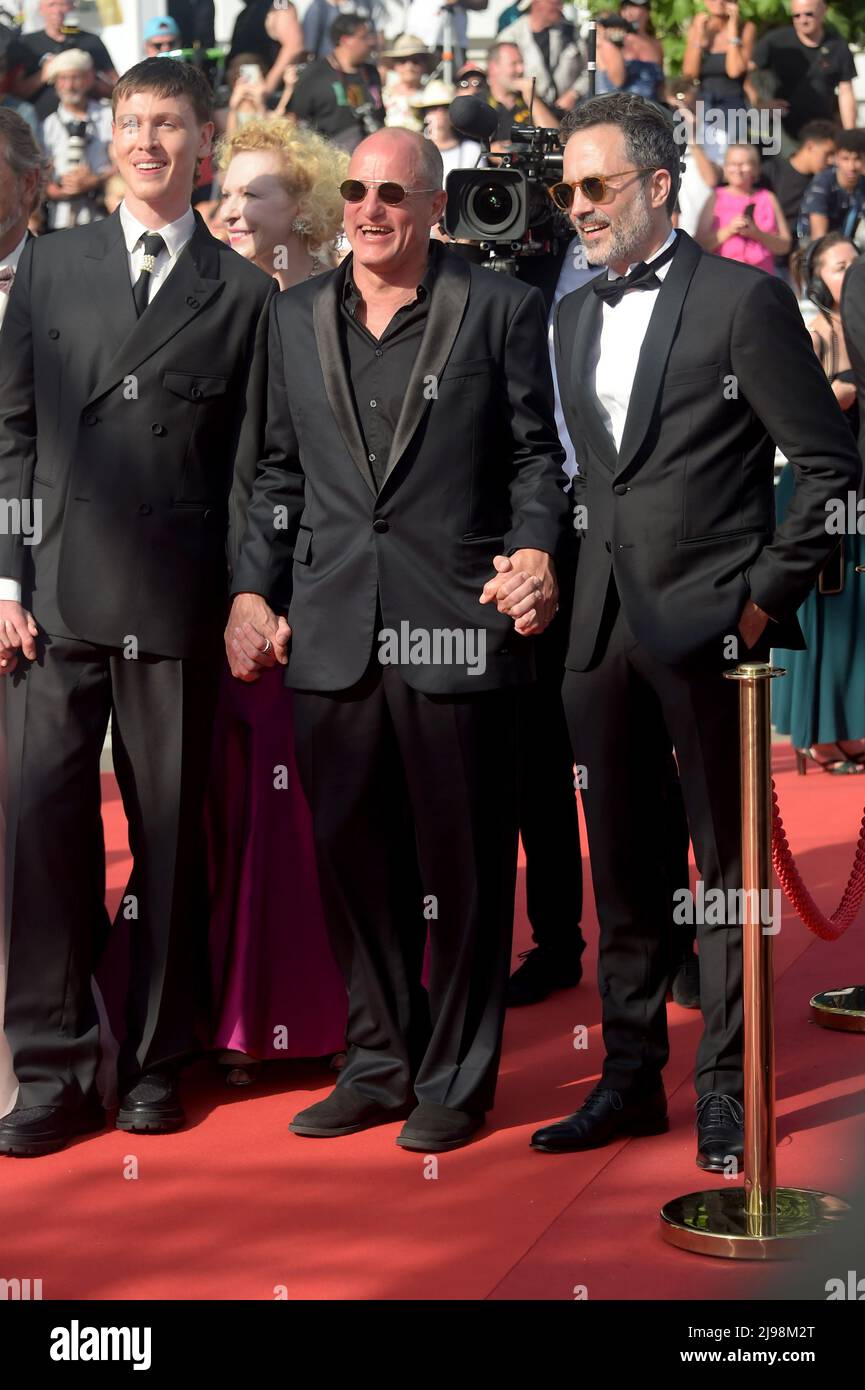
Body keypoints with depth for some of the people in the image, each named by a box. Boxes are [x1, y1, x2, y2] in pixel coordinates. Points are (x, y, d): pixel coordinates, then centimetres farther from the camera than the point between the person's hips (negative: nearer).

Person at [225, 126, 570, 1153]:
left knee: (462, 864, 2)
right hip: (332, 634, 4)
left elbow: (536, 454, 4)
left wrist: (535, 550, -13)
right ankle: (378, 1062, 22)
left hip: (457, 625, -4)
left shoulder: (500, 309, 3)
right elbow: (279, 470, 17)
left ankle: (456, 1078, 15)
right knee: (352, 859, 9)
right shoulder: (296, 317, 14)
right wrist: (252, 589, 9)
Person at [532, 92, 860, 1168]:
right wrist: (574, 572, 9)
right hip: (601, 628, 6)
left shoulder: (742, 300, -6)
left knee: (729, 866, 2)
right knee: (622, 867, 11)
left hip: (708, 625, -6)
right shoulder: (573, 316, 14)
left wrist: (766, 594, -10)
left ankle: (726, 1088, 11)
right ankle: (630, 1077, 21)